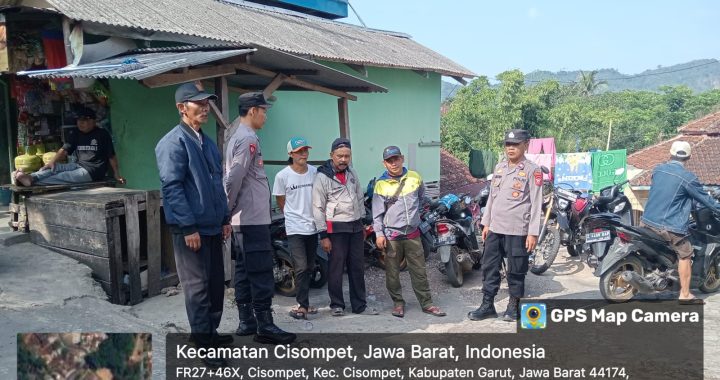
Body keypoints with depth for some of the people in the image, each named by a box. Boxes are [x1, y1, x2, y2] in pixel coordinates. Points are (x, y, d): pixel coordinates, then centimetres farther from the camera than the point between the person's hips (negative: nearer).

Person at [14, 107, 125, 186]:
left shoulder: (102, 134, -1)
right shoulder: (75, 133, 15)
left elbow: (111, 156, -1)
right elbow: (64, 150, 4)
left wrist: (117, 175, -4)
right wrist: (51, 162, -13)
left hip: (93, 170, -6)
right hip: (78, 165, 6)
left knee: (63, 177, -26)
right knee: (55, 167, -20)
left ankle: (32, 180, -44)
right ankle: (30, 177, -42)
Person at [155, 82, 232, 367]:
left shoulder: (207, 141, 15)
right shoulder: (173, 142, -12)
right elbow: (171, 187, -18)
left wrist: (225, 219, 16)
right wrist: (189, 226, -20)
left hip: (212, 226, 8)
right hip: (191, 228, -8)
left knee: (216, 283, 15)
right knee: (198, 287, 1)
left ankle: (212, 332, 31)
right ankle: (203, 344, 12)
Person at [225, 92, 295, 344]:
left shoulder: (237, 137, 17)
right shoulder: (248, 139, -14)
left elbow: (232, 178, 17)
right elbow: (235, 178, -21)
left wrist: (230, 211, 15)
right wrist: (230, 208, -8)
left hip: (242, 220, 10)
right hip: (253, 219, -10)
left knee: (245, 272, 13)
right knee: (261, 274, -6)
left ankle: (246, 322, 20)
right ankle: (265, 326, -1)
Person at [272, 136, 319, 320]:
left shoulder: (315, 172, 0)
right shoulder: (282, 176, -9)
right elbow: (280, 201, 4)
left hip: (312, 227, 4)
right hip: (295, 228, -4)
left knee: (310, 268, 11)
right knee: (301, 268, -11)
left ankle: (303, 303, 24)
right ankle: (303, 305, 0)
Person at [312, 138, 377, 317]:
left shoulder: (352, 174, 10)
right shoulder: (322, 177, -10)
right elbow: (318, 208, -11)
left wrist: (362, 223, 16)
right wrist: (324, 235, -13)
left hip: (356, 227, 6)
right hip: (336, 229, -6)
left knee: (358, 268, 9)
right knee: (336, 268, 2)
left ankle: (359, 305, 18)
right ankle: (337, 305, 15)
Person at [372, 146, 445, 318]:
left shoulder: (414, 177, 3)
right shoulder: (381, 184, -4)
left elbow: (421, 197, 21)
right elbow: (377, 212, -4)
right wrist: (379, 234, -8)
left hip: (412, 233, 2)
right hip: (391, 235, -2)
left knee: (419, 271, 7)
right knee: (392, 273, 6)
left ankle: (427, 303, 16)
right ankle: (398, 303, 21)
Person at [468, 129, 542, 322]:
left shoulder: (532, 170, -7)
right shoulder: (499, 167, 13)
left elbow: (536, 203, -10)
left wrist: (533, 233, -14)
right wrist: (486, 223, 14)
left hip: (518, 230, -6)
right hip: (495, 228, 6)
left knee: (516, 271, 5)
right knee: (489, 268, 9)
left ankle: (514, 306, 21)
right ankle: (487, 305, 19)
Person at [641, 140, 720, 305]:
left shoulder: (657, 170, 6)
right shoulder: (688, 177, -12)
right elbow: (704, 198, 1)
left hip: (647, 221, 5)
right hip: (670, 227, -5)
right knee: (685, 255, 9)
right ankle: (685, 295, 11)